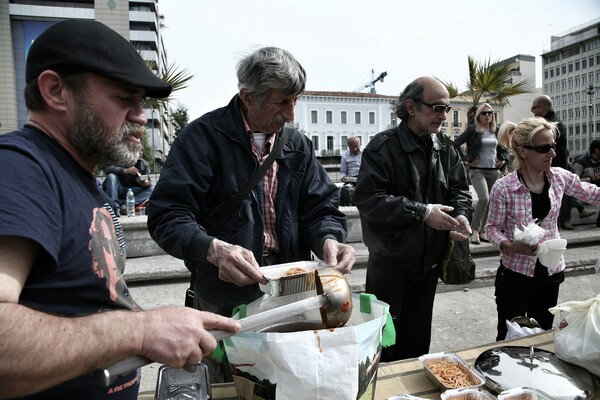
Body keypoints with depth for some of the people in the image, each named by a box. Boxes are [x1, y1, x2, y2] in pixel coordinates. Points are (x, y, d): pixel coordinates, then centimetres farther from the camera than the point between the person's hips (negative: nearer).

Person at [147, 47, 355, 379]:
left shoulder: (297, 144, 4)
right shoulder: (203, 136, -13)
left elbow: (320, 207, 3)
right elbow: (166, 214, -18)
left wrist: (328, 239, -19)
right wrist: (213, 249, -36)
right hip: (224, 299, -4)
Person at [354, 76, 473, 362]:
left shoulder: (445, 149, 5)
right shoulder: (383, 147, -15)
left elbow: (460, 189, 12)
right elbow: (368, 199, -23)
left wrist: (461, 215, -10)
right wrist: (421, 212, -24)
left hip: (429, 261, 6)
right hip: (391, 261, -6)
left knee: (418, 339, 23)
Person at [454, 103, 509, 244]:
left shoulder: (495, 130, 11)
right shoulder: (472, 130, -5)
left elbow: (504, 147, 26)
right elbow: (455, 144, -9)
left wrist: (503, 159, 11)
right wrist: (467, 159, -10)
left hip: (494, 171, 6)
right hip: (478, 170, -6)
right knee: (484, 199, -21)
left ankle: (482, 231, 18)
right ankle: (475, 230, -6)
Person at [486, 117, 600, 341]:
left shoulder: (560, 178, -4)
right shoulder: (503, 188, -18)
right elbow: (492, 228, -10)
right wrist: (509, 246, -27)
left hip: (550, 272, 5)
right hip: (515, 274, -4)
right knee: (509, 340, 8)